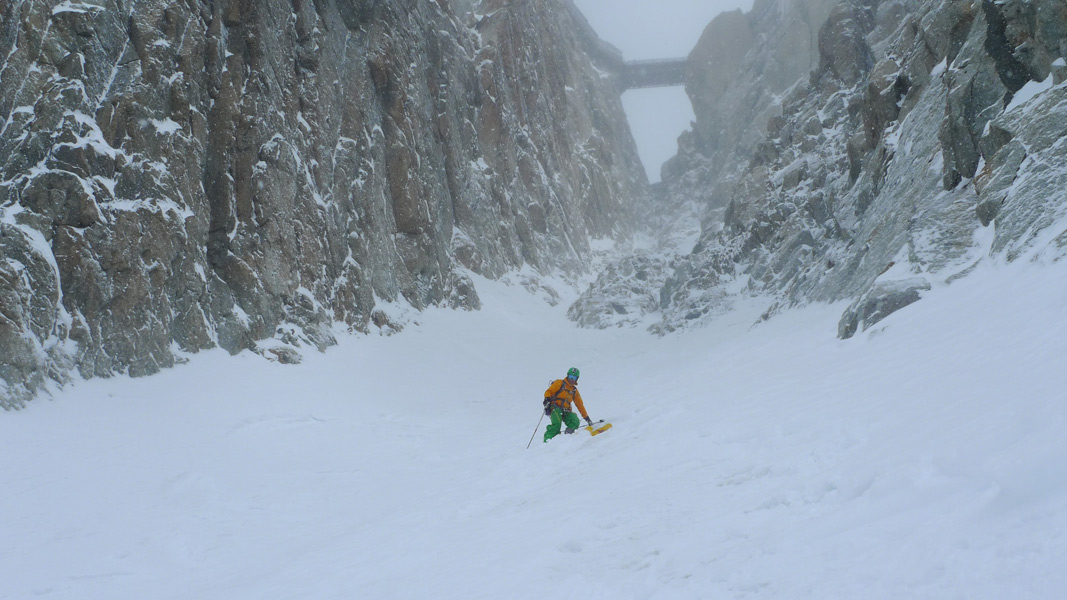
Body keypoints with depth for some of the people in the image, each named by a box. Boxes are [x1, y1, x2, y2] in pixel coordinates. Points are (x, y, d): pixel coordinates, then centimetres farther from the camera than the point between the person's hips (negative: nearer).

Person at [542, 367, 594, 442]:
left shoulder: (574, 391, 23)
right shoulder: (560, 383, 11)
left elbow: (580, 405, 25)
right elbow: (549, 391, 2)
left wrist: (586, 417, 20)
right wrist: (547, 399, -20)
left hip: (566, 411, 5)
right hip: (555, 408, -5)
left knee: (575, 422, -23)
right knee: (557, 423, -31)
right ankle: (547, 440, -31)